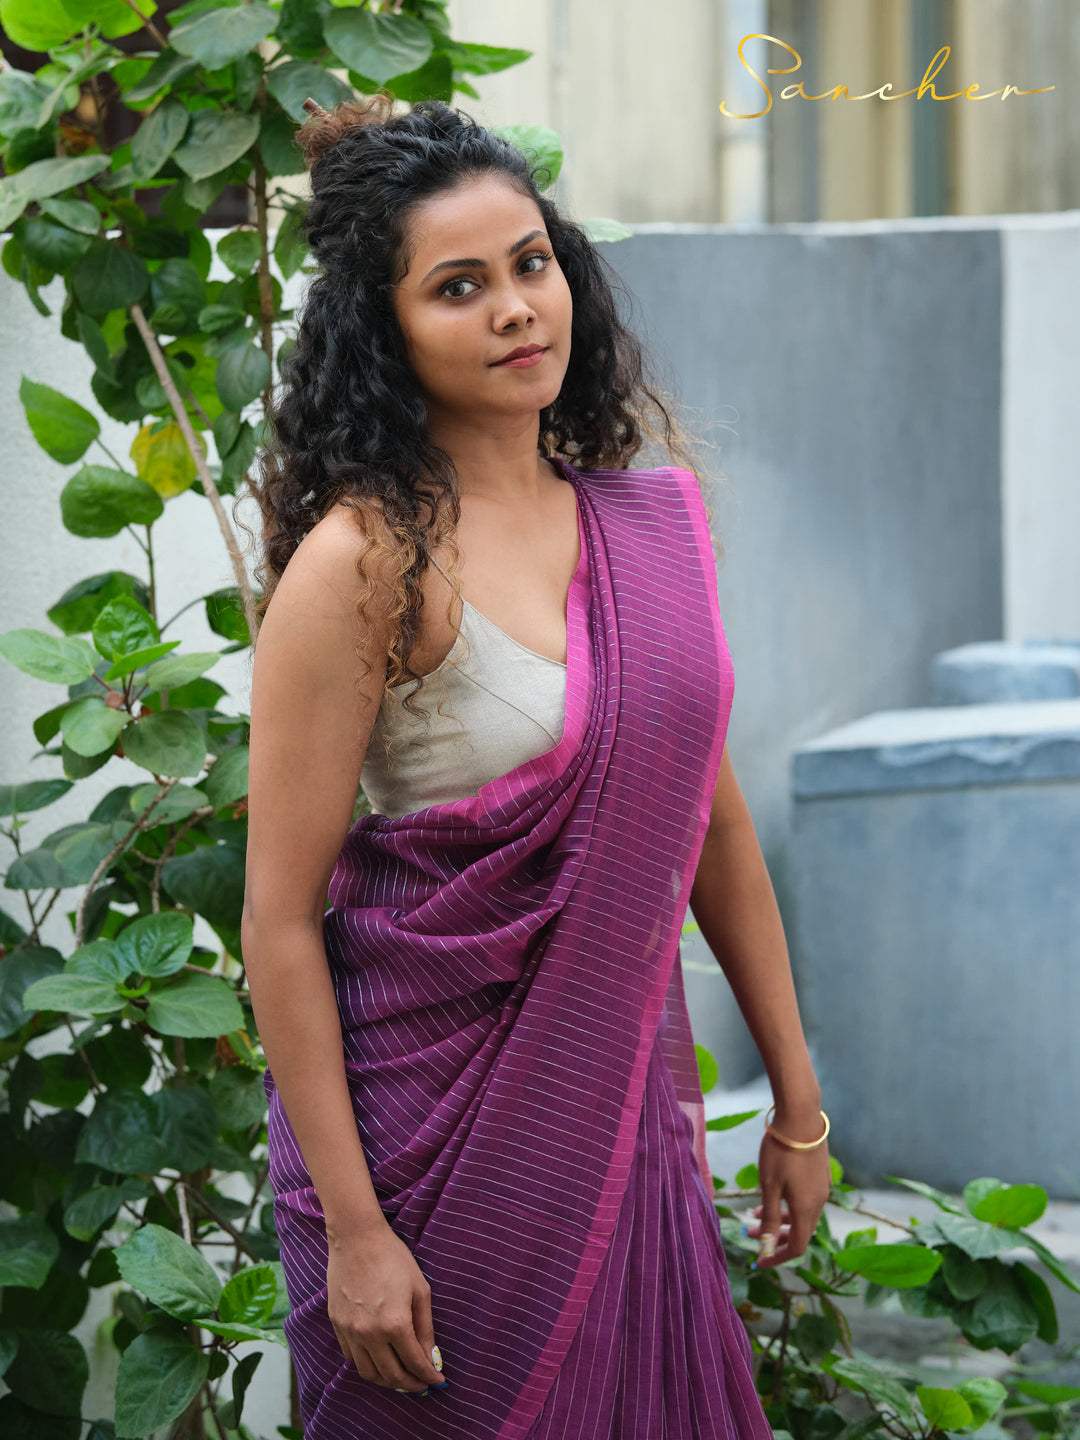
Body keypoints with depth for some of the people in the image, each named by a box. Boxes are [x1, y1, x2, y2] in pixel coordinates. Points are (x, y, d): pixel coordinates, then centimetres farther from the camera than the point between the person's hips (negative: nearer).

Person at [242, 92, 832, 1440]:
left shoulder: (652, 519, 3)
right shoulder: (366, 563, -16)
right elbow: (279, 921, -15)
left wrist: (797, 1099, 14)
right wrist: (351, 1226, -16)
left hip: (632, 1105, 6)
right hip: (438, 1119, -6)